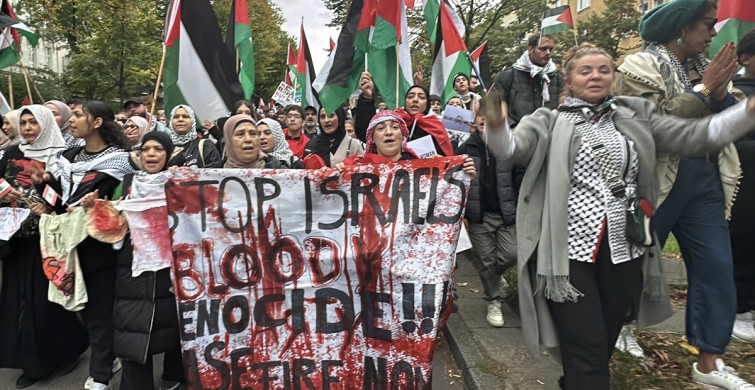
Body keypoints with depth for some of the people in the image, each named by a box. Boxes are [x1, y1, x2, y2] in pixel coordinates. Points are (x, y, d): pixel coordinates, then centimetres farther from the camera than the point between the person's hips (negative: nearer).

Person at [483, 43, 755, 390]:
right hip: (570, 249, -4)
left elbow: (693, 136, 8)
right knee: (586, 347, -3)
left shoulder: (636, 116, 12)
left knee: (606, 341, 18)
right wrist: (496, 125, -37)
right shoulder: (551, 122, 0)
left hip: (623, 249, 5)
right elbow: (511, 148, -15)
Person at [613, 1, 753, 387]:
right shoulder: (641, 65, -7)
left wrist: (721, 98, -5)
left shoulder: (704, 67, 14)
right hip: (658, 179, -6)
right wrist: (702, 91, -13)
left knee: (717, 266, 5)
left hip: (705, 180, 7)